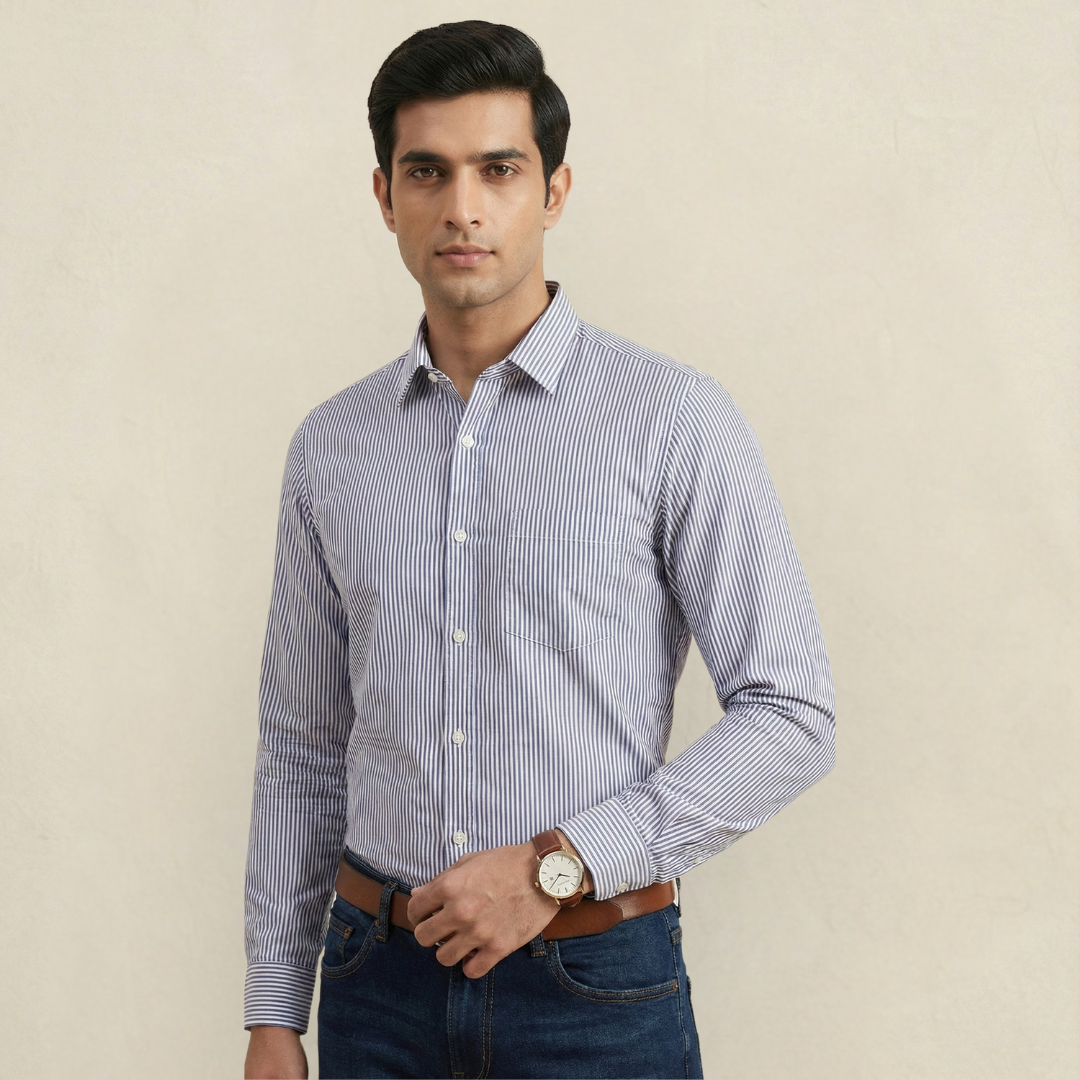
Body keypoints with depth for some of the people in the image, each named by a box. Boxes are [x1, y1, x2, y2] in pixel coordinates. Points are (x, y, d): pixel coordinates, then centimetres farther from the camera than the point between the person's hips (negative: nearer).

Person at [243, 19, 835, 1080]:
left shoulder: (673, 421, -7)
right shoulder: (331, 446, 6)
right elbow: (301, 747, 10)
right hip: (377, 986, 3)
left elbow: (791, 713, -8)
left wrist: (556, 867, -15)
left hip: (595, 989, -3)